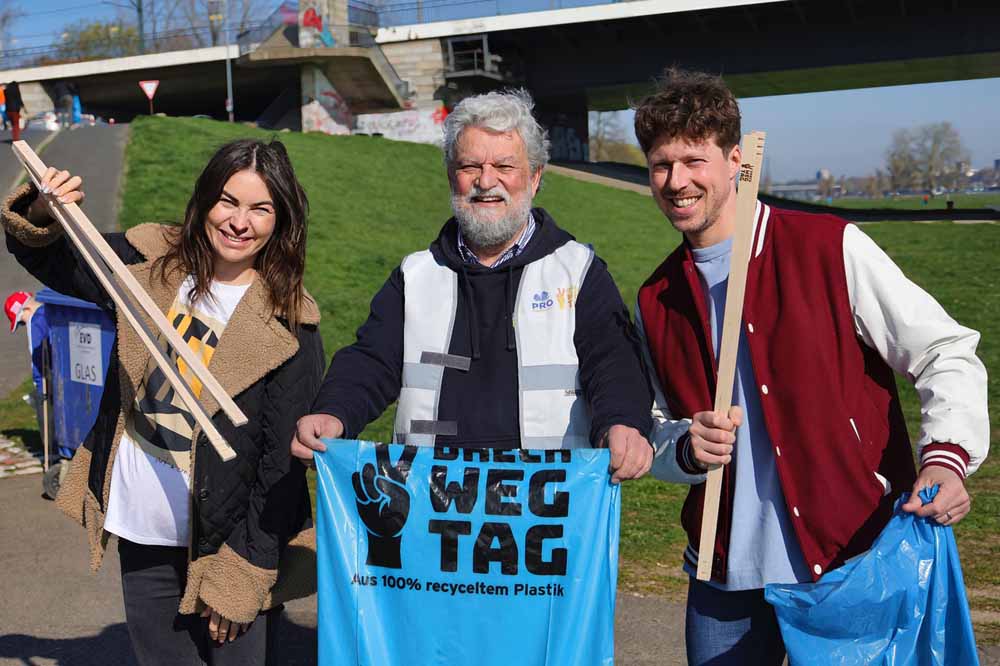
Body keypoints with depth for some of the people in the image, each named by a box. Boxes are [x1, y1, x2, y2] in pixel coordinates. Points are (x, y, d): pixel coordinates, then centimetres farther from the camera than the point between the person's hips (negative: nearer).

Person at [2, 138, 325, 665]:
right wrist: (43, 214, -7)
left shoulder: (289, 325, -13)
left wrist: (243, 571, -14)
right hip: (141, 531, 4)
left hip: (223, 540, -4)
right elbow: (49, 259, 15)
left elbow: (282, 461, -13)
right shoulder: (152, 262, -1)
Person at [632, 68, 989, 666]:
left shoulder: (830, 248, -6)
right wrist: (686, 447, -5)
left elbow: (946, 353, -5)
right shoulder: (657, 299, 8)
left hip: (853, 563, -4)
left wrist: (947, 455, -21)